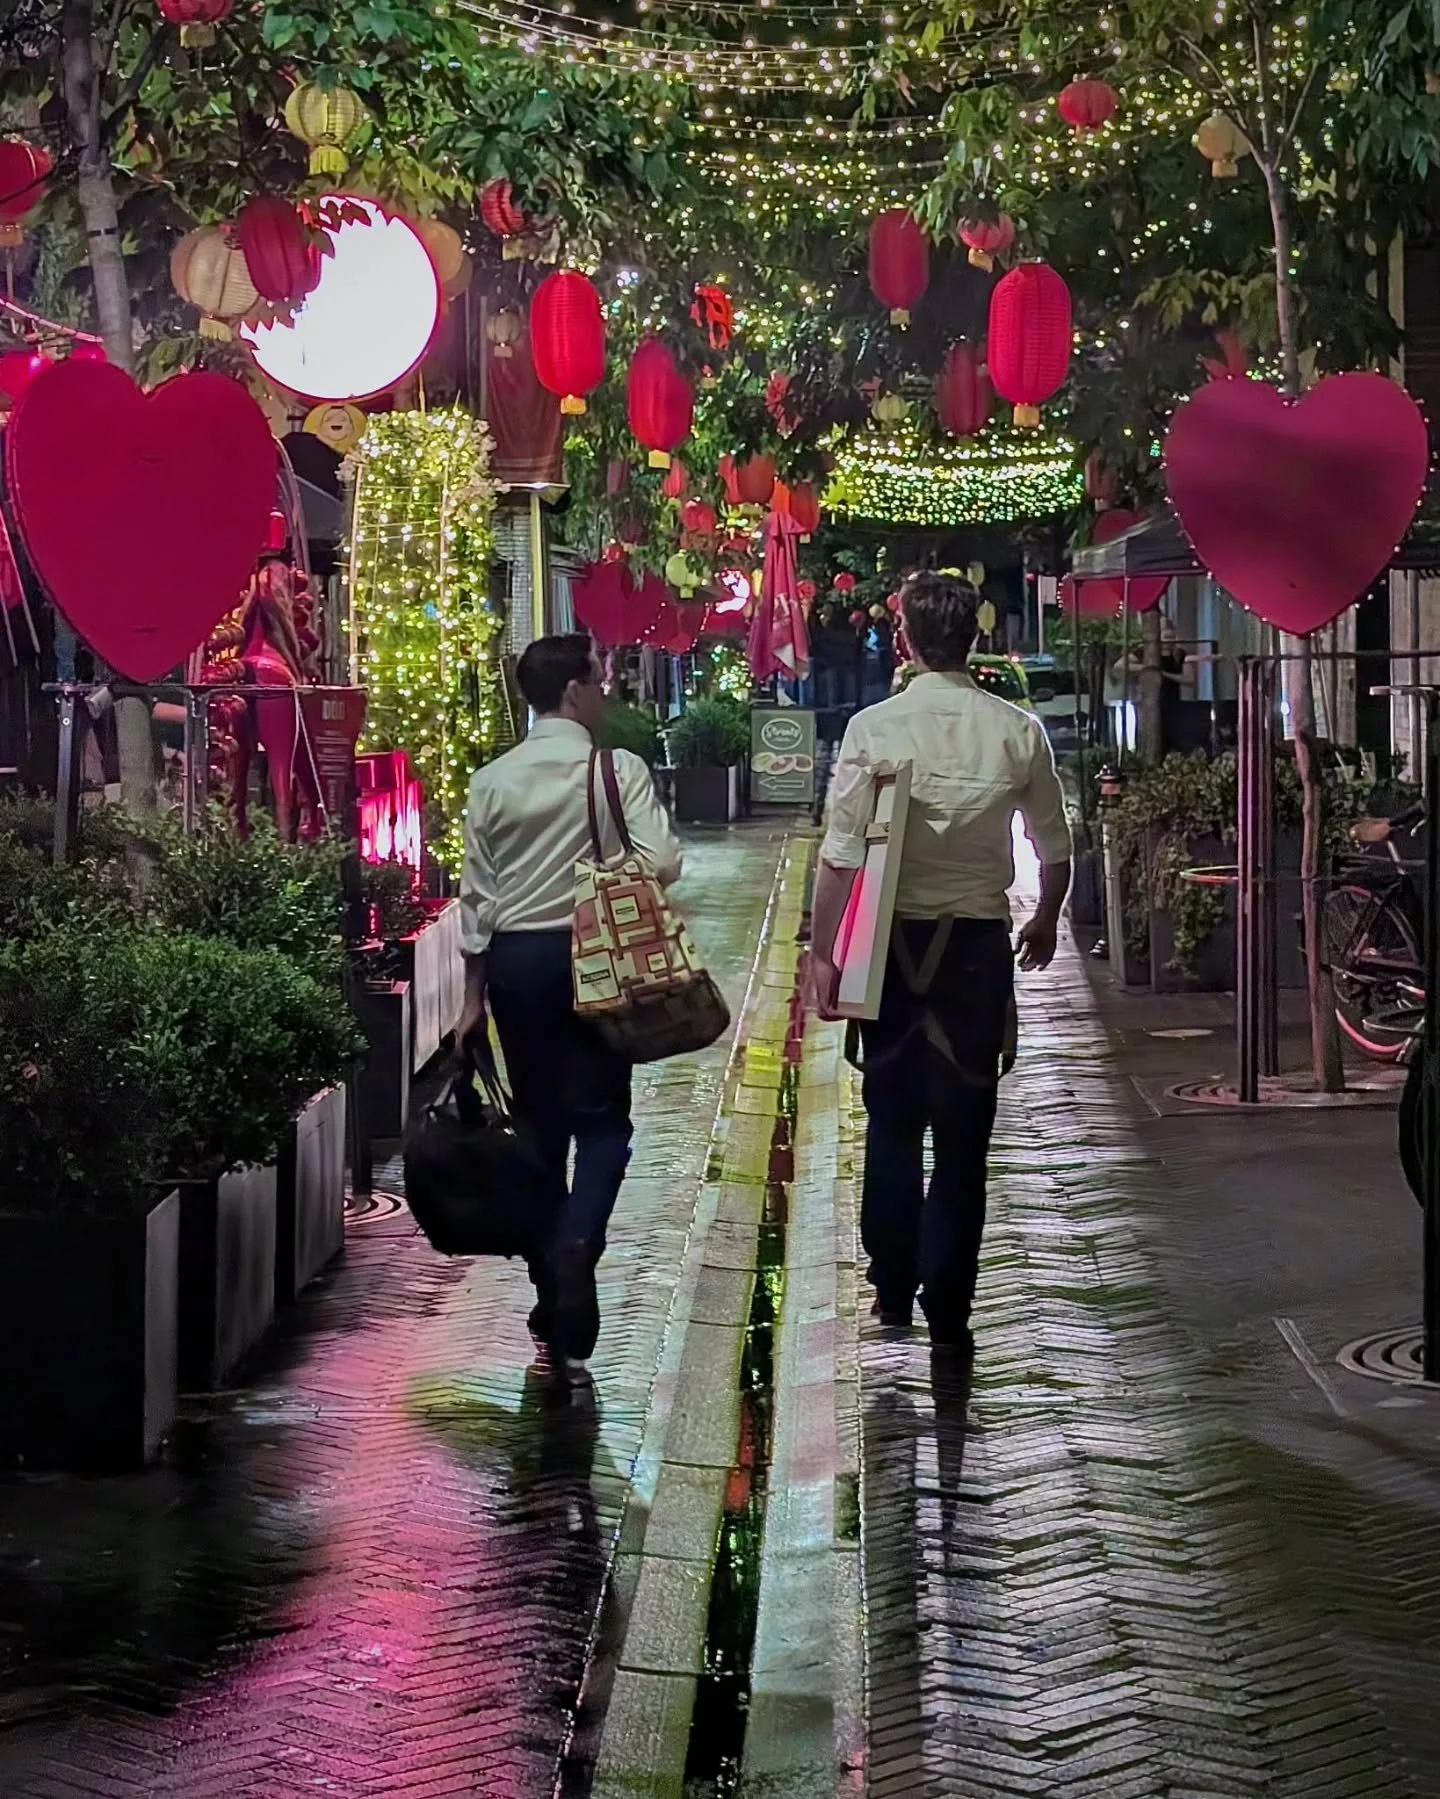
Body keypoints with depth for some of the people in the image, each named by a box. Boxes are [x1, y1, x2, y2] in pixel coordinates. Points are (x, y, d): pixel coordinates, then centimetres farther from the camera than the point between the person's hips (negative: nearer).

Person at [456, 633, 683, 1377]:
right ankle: (575, 1246, -23)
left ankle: (553, 1301, 21)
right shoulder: (619, 769, -8)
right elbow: (662, 864, -16)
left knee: (540, 1122, 13)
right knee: (602, 1120, 4)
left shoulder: (492, 780, 2)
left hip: (513, 958, 4)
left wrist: (474, 996, 11)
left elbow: (477, 894, 4)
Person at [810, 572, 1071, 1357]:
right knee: (963, 1129, 6)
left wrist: (823, 952, -3)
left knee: (892, 1119, 15)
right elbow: (1055, 848, 5)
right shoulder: (1017, 731, -4)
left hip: (894, 940, 0)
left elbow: (841, 853, -11)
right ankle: (947, 1308, 7)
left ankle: (893, 1287, 23)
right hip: (979, 941, 0)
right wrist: (1045, 923, 23)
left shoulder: (873, 728, -9)